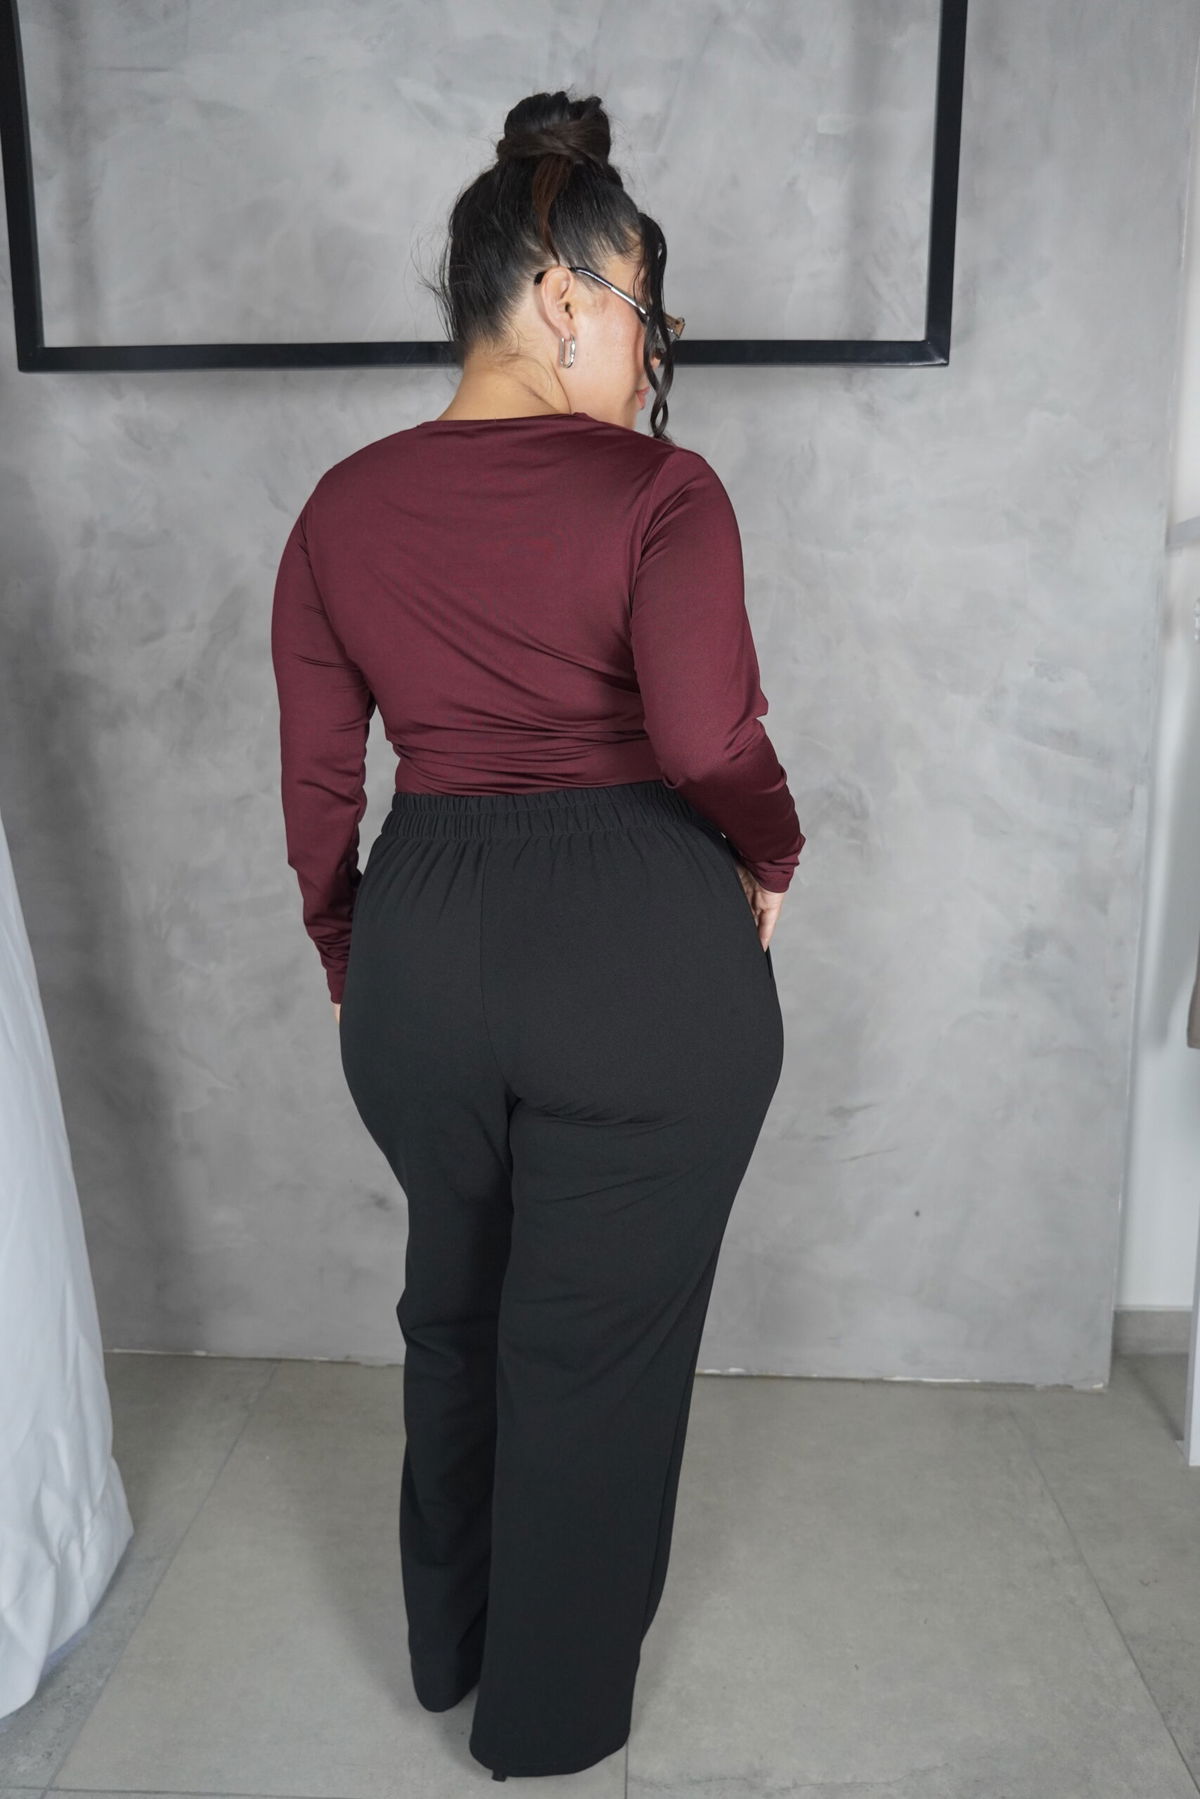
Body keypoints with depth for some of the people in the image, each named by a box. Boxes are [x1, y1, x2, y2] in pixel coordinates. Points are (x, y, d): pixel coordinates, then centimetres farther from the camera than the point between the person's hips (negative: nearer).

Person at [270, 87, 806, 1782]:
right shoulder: (660, 490, -10)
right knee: (598, 1343, 15)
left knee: (455, 1308, 26)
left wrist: (351, 965, 17)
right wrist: (772, 858, -2)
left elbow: (317, 784, 5)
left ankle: (451, 1644, 48)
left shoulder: (343, 504, 4)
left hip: (424, 946, 5)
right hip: (646, 954, -4)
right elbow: (710, 741, -23)